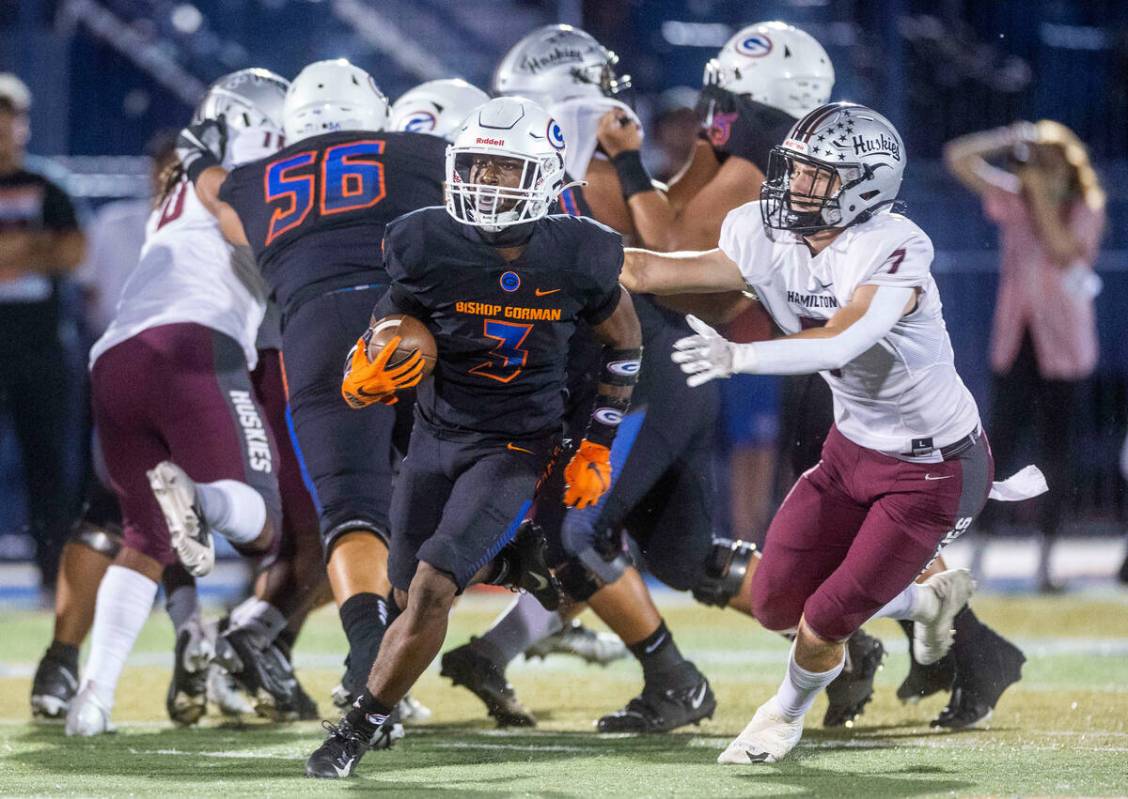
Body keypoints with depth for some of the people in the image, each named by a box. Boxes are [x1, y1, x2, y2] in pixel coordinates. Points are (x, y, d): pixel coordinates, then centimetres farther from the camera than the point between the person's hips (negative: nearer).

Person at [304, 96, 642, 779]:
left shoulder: (574, 260, -15)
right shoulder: (431, 250, -15)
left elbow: (625, 342, 4)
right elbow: (387, 331, 0)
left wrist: (597, 449, 4)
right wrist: (368, 376, -24)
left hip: (515, 447, -3)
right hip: (437, 433, 3)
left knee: (432, 589, -19)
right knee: (411, 594, 13)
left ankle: (360, 730, -4)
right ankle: (505, 560, 45)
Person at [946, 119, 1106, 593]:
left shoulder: (1086, 210, -1)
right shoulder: (1012, 202, 6)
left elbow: (1062, 251, -19)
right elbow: (958, 158, 3)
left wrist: (1042, 193, -15)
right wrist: (1011, 140, -8)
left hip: (1063, 346, -1)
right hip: (1015, 341, 1)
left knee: (1056, 454, 1)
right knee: (1000, 444, -7)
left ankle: (1045, 565, 6)